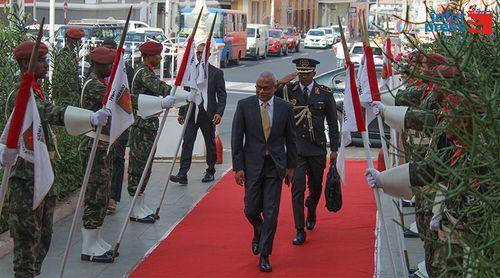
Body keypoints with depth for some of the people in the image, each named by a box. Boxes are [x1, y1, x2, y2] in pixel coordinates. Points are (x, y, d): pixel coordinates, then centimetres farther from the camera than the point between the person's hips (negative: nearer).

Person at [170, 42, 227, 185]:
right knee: (187, 143, -7)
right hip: (191, 114, 2)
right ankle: (182, 175, -11)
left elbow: (222, 95, -3)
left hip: (208, 114, -2)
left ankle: (210, 172, 24)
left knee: (210, 144, 10)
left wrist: (219, 112, -15)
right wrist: (181, 112, 12)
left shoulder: (216, 73, 0)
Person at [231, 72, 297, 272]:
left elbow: (291, 139, 8)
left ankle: (264, 255, 7)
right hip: (252, 165, 0)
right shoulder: (244, 105, -3)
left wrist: (291, 166, 8)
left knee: (271, 212, -3)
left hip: (275, 165, 0)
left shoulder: (285, 108, 0)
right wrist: (238, 167, -6)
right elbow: (237, 138, -1)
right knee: (251, 209, 4)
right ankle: (258, 234, 38)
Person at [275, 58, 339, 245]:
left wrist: (334, 149, 2)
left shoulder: (325, 94, 1)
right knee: (297, 187, -8)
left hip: (317, 148, 1)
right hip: (295, 148, -1)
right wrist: (279, 83, -14)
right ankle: (300, 231, -5)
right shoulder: (287, 91, 2)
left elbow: (332, 123, 4)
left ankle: (311, 213, 44)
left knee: (315, 187, 13)